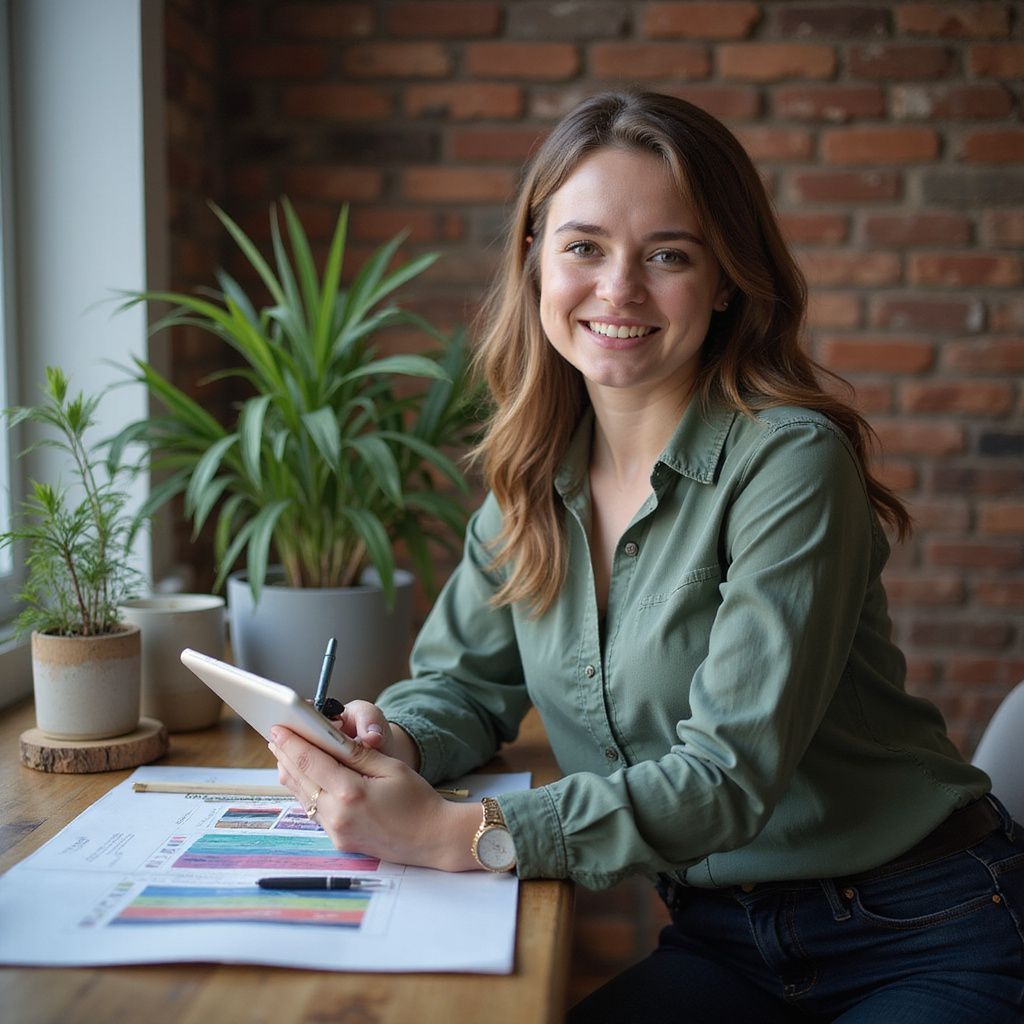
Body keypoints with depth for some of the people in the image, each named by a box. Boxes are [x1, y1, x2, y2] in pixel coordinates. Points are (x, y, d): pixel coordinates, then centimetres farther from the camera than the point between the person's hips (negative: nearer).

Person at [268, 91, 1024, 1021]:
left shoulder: (788, 463, -20)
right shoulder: (537, 475, 1)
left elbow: (727, 775, -25)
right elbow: (465, 679, 8)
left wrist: (456, 834, -32)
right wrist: (395, 744, -15)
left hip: (922, 941, -4)